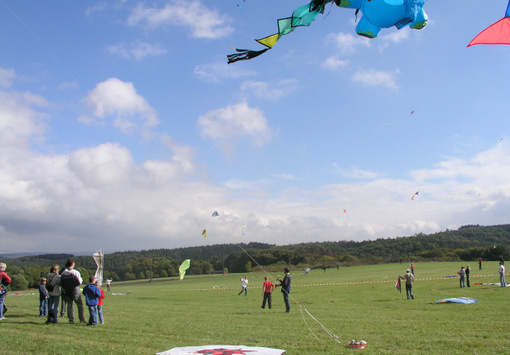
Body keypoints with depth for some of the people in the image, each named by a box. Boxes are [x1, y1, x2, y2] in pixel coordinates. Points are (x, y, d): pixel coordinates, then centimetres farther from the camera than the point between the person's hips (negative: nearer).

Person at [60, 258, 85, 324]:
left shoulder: (63, 273, 0)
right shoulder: (76, 272, -15)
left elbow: (61, 283, 4)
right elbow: (79, 282, -16)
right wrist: (81, 279, 4)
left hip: (67, 292, 4)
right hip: (76, 292, -4)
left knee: (69, 306, 10)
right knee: (80, 306, 8)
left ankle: (71, 320, 7)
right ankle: (82, 319, 10)